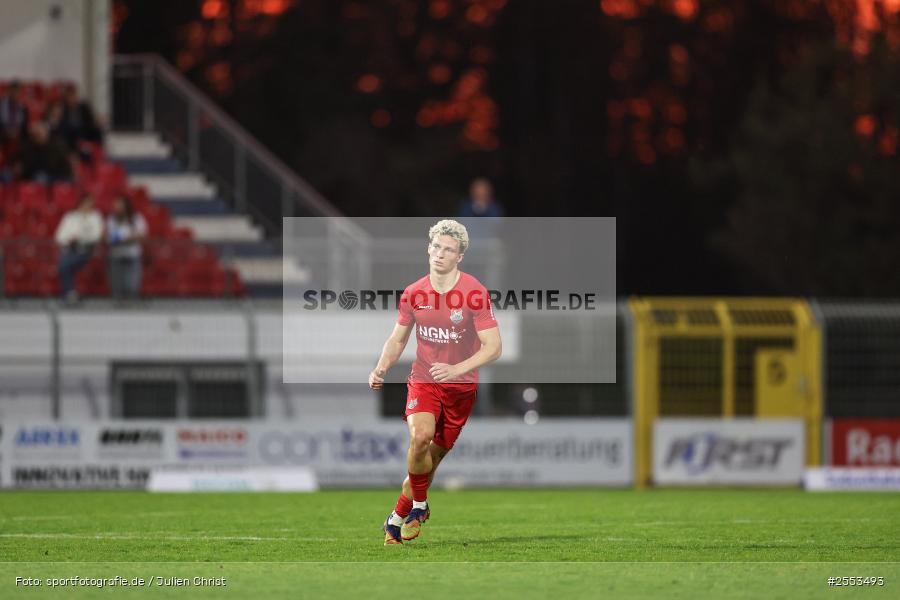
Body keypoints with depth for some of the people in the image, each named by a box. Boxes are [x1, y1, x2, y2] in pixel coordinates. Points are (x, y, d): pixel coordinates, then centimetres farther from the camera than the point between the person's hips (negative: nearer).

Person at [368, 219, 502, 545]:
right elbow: (398, 339, 14)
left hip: (461, 387, -1)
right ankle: (419, 506, -5)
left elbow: (493, 347, -15)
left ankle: (397, 518, 25)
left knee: (434, 456, 5)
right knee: (420, 436, -27)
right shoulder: (414, 294, 0)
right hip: (423, 381, 1)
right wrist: (381, 368, -4)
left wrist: (457, 369, -28)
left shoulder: (474, 293, -12)